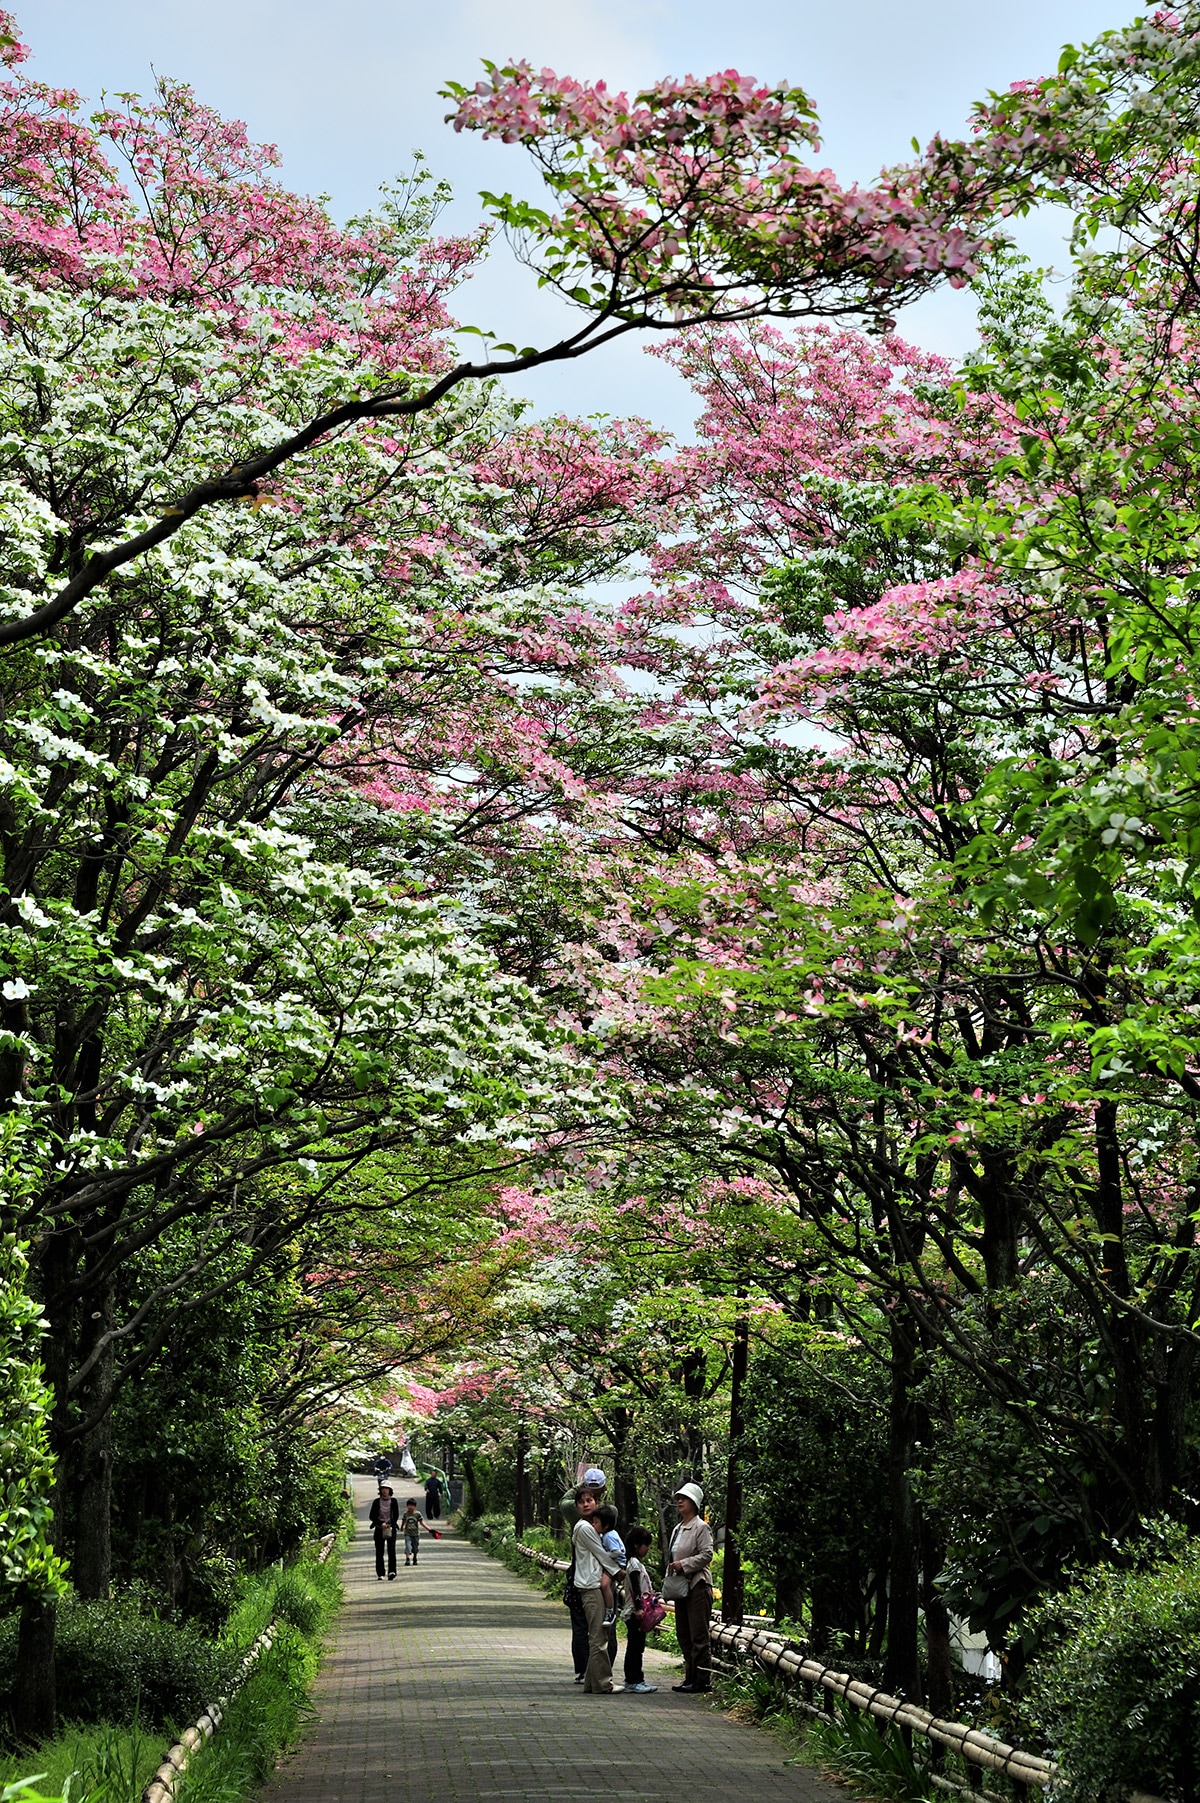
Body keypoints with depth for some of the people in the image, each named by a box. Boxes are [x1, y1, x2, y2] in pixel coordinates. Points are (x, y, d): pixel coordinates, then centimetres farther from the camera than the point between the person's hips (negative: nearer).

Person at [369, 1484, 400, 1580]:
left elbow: (396, 1515, 3)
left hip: (391, 1528, -1)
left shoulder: (393, 1501, 5)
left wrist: (391, 1526, -11)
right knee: (379, 1551, -1)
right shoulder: (377, 1501, 5)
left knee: (391, 1550, -14)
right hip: (379, 1529, 1)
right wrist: (381, 1523, -13)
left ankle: (392, 1571, -21)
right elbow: (371, 1516, 2)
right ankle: (380, 1573, 5)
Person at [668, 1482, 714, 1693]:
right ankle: (691, 1677, 17)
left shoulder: (701, 1528, -7)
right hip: (681, 1586, 9)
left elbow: (706, 1555, -15)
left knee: (698, 1635, -8)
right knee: (684, 1635, 10)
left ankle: (703, 1680, -5)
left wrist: (684, 1564, -19)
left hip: (698, 1585, -9)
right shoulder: (678, 1529, 18)